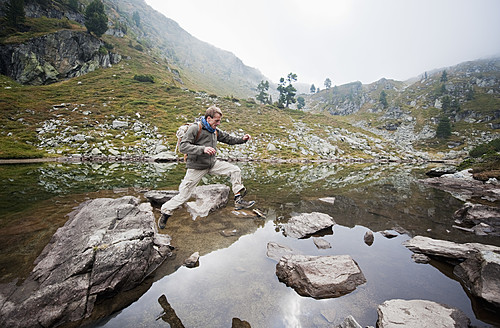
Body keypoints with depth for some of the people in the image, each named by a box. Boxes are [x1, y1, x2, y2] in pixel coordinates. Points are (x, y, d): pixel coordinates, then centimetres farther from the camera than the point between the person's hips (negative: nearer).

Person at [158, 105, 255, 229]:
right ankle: (165, 213, 24)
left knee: (235, 170, -2)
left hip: (212, 164, 7)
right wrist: (203, 149, -34)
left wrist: (242, 139, 3)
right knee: (183, 195, -2)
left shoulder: (215, 131, 7)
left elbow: (229, 139, 19)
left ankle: (238, 200, 4)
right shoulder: (195, 128, -14)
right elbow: (183, 146, -23)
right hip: (197, 167, -6)